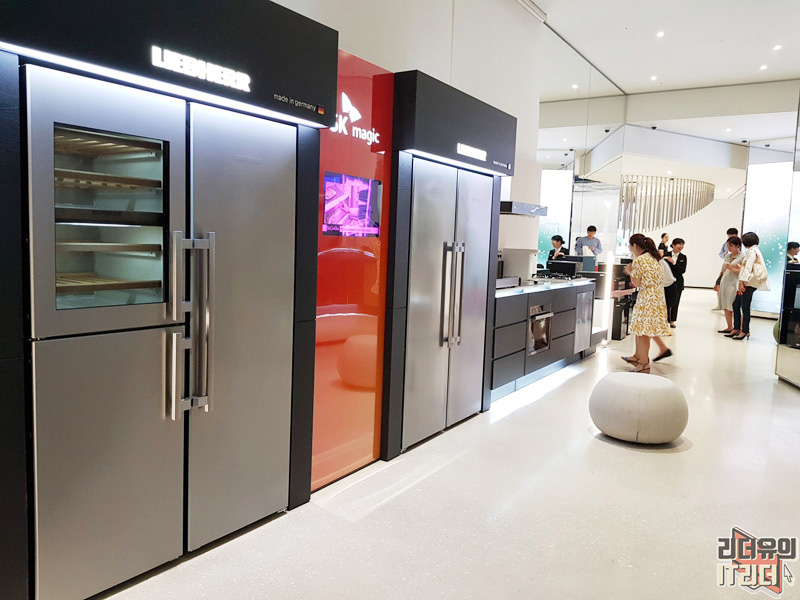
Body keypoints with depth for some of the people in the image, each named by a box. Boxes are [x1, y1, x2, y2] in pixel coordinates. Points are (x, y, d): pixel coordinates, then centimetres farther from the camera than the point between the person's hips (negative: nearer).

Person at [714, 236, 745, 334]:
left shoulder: (742, 256, -6)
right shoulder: (727, 255, 15)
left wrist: (731, 268, -23)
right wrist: (718, 283, 21)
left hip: (734, 284, -7)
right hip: (724, 283, 7)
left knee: (734, 308, -8)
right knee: (726, 307, 8)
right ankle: (729, 327, 16)